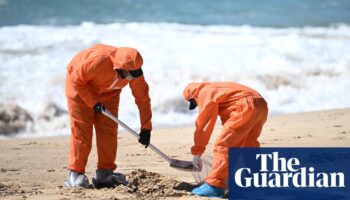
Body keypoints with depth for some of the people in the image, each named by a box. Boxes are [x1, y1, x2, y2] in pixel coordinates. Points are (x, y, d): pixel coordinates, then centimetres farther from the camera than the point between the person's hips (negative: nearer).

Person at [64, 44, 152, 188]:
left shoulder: (134, 70, -24)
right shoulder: (99, 60, -41)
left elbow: (142, 97, -14)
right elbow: (76, 79, -27)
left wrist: (146, 128, -13)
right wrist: (93, 102, -27)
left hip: (107, 92, 5)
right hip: (80, 86, -5)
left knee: (109, 131, -3)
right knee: (81, 131, -11)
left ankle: (105, 174, 2)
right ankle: (75, 174, -7)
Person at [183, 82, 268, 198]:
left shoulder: (206, 93, 4)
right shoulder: (216, 90, 32)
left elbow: (203, 124, 2)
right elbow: (227, 119, 37)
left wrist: (197, 152, 7)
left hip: (246, 107, -10)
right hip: (261, 106, 10)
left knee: (223, 146, -6)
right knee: (247, 147, 22)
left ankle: (214, 186, -10)